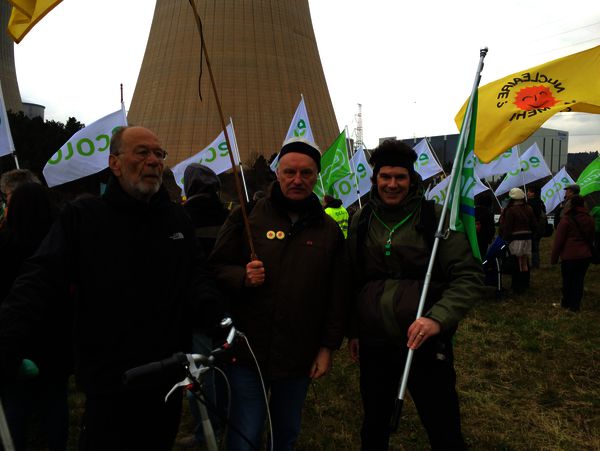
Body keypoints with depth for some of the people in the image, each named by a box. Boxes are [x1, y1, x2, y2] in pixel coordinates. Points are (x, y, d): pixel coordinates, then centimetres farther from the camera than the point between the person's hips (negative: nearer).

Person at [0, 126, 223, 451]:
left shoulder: (177, 218, 7)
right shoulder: (82, 216, -6)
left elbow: (196, 276, 8)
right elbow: (38, 282, -14)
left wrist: (216, 319, -11)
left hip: (168, 379, 4)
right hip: (110, 385, -4)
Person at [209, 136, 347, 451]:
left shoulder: (329, 230, 4)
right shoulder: (248, 215, -3)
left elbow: (336, 294, 7)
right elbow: (216, 268, 0)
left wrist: (328, 346, 4)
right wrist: (242, 277, -20)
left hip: (300, 357, 3)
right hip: (247, 352, -2)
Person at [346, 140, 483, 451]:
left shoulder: (435, 218, -6)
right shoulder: (360, 222, 5)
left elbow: (469, 277, -10)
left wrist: (438, 318, -23)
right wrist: (352, 332, 13)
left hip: (426, 342, -3)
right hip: (373, 345, 3)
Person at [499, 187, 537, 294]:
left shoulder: (511, 210, -11)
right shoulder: (529, 209, 7)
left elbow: (507, 227, -11)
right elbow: (534, 225, 11)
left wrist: (505, 239, -3)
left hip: (515, 239, -6)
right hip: (527, 238, 6)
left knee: (516, 263, 0)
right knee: (525, 262, 13)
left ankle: (517, 287, 4)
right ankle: (525, 285, 22)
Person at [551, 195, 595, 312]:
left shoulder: (566, 219, -10)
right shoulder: (589, 219, 8)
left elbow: (558, 240, -9)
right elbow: (591, 238, 19)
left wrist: (554, 257, -2)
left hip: (569, 256, -5)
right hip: (585, 255, 5)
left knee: (567, 280, 7)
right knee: (579, 280, 10)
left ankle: (566, 303, 18)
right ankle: (575, 305, 16)